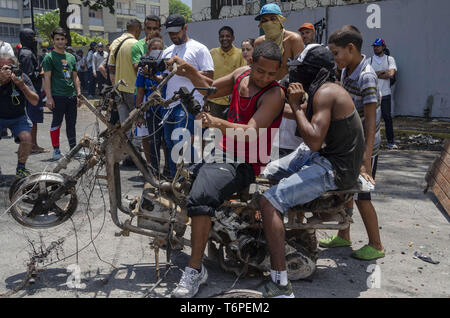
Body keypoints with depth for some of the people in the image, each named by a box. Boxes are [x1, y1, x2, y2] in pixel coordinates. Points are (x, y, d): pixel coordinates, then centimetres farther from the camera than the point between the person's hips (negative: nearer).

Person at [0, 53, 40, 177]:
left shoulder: (22, 77, -16)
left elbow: (35, 102, -22)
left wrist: (22, 86, -36)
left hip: (18, 117, 0)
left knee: (26, 138, -23)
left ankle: (21, 168, 0)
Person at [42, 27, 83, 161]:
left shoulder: (71, 57, 16)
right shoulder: (49, 57, -1)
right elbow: (47, 78, -6)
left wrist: (79, 94, 11)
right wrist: (49, 97, -13)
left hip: (72, 96, 5)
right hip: (58, 96, -5)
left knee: (72, 123, 10)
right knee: (57, 122, 0)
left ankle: (73, 148, 18)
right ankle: (56, 150, 7)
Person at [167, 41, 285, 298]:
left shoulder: (274, 94, -14)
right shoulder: (241, 74, 8)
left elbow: (251, 132, -27)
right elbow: (212, 89, 22)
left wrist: (218, 123, -41)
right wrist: (189, 70, 6)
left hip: (243, 164, -8)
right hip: (223, 153, 9)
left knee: (200, 198, -31)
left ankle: (196, 269, -19)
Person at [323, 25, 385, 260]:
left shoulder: (366, 77, -22)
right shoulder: (347, 72, 4)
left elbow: (371, 122, -27)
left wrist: (365, 161, -32)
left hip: (364, 149, -8)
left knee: (361, 197, 1)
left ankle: (376, 246, 18)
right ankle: (343, 236, 31)